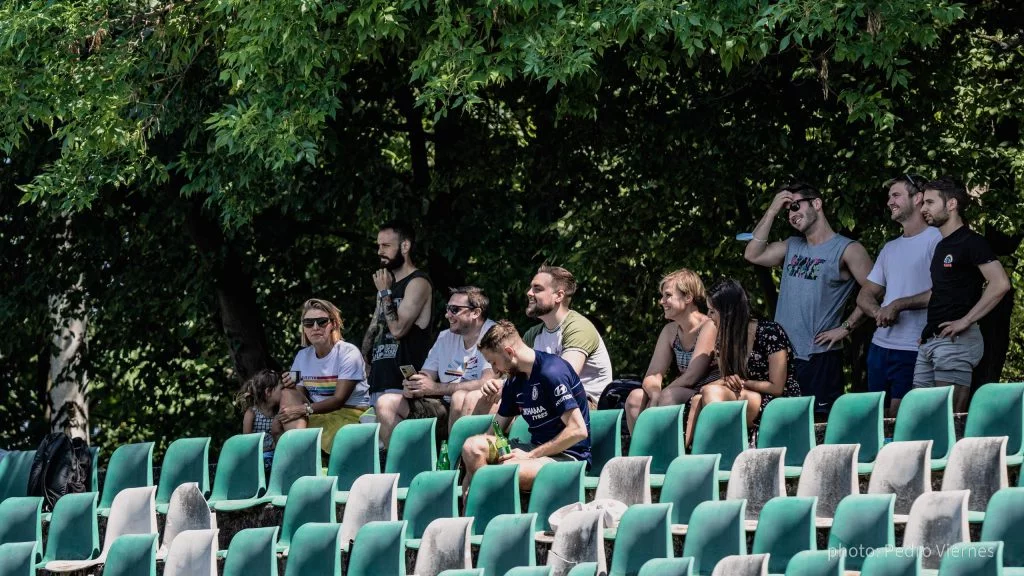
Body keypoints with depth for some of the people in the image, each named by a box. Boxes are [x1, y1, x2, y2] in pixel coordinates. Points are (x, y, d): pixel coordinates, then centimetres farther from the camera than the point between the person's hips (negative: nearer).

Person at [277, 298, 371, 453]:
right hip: (319, 416, 6)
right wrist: (293, 387, -15)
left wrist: (305, 409, -25)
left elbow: (339, 399, -16)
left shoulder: (348, 352, -10)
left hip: (351, 414, -6)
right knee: (288, 394, -18)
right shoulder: (302, 356, 8)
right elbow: (302, 399, 8)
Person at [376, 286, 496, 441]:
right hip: (446, 408, 7)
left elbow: (487, 383, -21)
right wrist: (411, 387, -13)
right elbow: (425, 376, 13)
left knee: (460, 398, -39)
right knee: (386, 403, -4)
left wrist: (435, 388, -21)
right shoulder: (445, 338, 16)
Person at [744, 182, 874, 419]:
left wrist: (846, 328, -13)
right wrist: (772, 211, 4)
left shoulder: (847, 250, -6)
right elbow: (753, 255, 5)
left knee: (821, 422, -5)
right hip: (783, 354, 7)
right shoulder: (792, 246, 16)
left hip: (819, 356, -7)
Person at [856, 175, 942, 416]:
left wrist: (898, 305, -14)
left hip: (913, 349, -8)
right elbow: (865, 295, 20)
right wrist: (878, 312, -3)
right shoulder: (889, 248, 21)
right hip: (880, 345, 8)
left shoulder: (936, 240, -5)